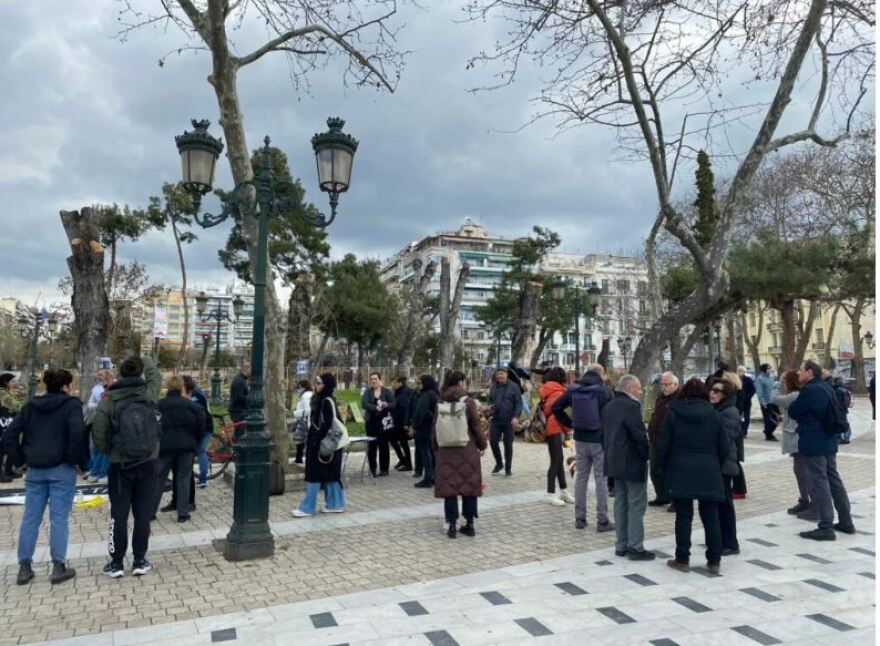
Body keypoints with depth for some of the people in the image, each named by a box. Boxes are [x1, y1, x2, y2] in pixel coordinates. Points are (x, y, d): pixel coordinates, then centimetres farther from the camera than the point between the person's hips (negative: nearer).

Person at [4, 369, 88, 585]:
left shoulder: (30, 406, 12)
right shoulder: (71, 404, -6)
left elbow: (9, 435, 8)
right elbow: (77, 433, -22)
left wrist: (20, 460, 11)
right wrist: (76, 460, -10)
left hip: (35, 470, 5)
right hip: (61, 469, -5)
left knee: (30, 518, 11)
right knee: (59, 518, 0)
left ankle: (24, 567, 16)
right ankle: (59, 567, 3)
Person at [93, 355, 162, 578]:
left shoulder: (109, 398, -7)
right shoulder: (149, 392, -4)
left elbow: (98, 432, -8)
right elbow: (155, 375, 18)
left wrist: (109, 451, 9)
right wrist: (147, 361, 37)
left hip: (120, 465, -1)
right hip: (147, 463, 1)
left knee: (119, 514, 8)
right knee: (143, 514, 8)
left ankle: (116, 563, 15)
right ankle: (139, 561, 14)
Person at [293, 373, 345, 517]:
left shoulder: (328, 401, -17)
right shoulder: (320, 400, 11)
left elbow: (328, 425, -21)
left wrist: (316, 441, -21)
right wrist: (311, 440, 16)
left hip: (324, 443, -9)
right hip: (318, 442, 9)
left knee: (314, 474, -3)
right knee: (330, 474, 13)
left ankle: (307, 507, 3)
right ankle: (335, 504, 19)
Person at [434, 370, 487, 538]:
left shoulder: (441, 403, 3)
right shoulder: (468, 401, -6)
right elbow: (476, 425, -6)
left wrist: (436, 448, 17)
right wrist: (482, 444, 7)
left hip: (446, 450, 2)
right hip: (467, 450, -2)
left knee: (449, 485, 4)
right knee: (469, 485, 7)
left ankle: (451, 524, 4)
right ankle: (469, 524, 11)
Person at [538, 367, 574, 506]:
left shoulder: (545, 391, 12)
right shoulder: (558, 392, -11)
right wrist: (567, 428, -3)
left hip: (549, 428, 9)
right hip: (554, 429, -9)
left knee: (559, 459, 14)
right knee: (556, 461, -6)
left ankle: (563, 491, 21)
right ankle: (551, 494, -3)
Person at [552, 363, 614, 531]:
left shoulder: (574, 389, 3)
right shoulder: (605, 391, -9)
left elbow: (555, 407, 4)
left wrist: (570, 423, 7)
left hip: (580, 440, 4)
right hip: (600, 440, -4)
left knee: (580, 478, 12)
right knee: (601, 479, 4)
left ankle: (579, 518, 17)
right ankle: (602, 520, 8)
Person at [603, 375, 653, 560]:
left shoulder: (609, 406, 12)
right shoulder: (631, 406, -18)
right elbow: (640, 435, -21)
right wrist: (648, 455, -9)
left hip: (615, 462, 9)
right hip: (632, 463, -9)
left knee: (621, 503, 13)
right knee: (636, 505, -1)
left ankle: (622, 545, 19)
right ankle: (635, 548, 2)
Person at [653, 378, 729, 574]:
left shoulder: (672, 413, -1)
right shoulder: (713, 414, 3)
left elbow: (662, 445, -3)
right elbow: (724, 447, 5)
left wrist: (658, 470, 5)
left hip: (681, 471, -1)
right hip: (708, 471, 2)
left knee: (683, 516, 3)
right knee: (710, 516, 9)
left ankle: (682, 559, 8)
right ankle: (714, 560, 14)